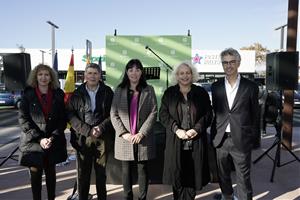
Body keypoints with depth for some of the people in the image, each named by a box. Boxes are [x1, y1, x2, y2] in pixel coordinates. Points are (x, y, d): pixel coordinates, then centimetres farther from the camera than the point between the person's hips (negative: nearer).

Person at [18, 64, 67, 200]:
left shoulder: (58, 94, 1)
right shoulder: (28, 94, -2)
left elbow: (63, 119, -1)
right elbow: (23, 120, -7)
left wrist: (53, 137, -13)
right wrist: (39, 139, -15)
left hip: (53, 142, 1)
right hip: (33, 142, -1)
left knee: (50, 172, 14)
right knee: (35, 174, 7)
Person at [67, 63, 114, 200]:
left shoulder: (107, 92, 4)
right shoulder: (77, 93, 4)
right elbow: (71, 114, -2)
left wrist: (101, 128, -14)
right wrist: (87, 130, -12)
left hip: (102, 138, 0)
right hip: (82, 138, 0)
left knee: (101, 173, 11)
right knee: (82, 173, 6)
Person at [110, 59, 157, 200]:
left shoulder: (149, 90, 3)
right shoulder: (119, 90, 6)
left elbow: (153, 113, -4)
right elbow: (113, 114, 1)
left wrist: (141, 133, -13)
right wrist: (123, 133, -10)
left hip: (143, 138, -1)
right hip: (124, 138, 1)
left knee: (143, 169, 8)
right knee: (126, 170, 11)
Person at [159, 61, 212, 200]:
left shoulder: (201, 93, 7)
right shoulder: (169, 93, 7)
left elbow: (208, 114, 4)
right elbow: (163, 115, 1)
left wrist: (196, 129, -11)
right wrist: (177, 130, -12)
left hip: (196, 142, 0)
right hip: (175, 142, 0)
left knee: (193, 174, 5)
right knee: (176, 174, 5)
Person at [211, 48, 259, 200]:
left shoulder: (250, 86, -2)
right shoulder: (216, 87, 5)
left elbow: (255, 114, 2)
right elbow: (215, 112, 9)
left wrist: (254, 137, 0)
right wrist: (213, 135, 5)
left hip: (241, 140, -3)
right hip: (220, 139, 3)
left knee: (243, 177, 6)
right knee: (222, 175, 18)